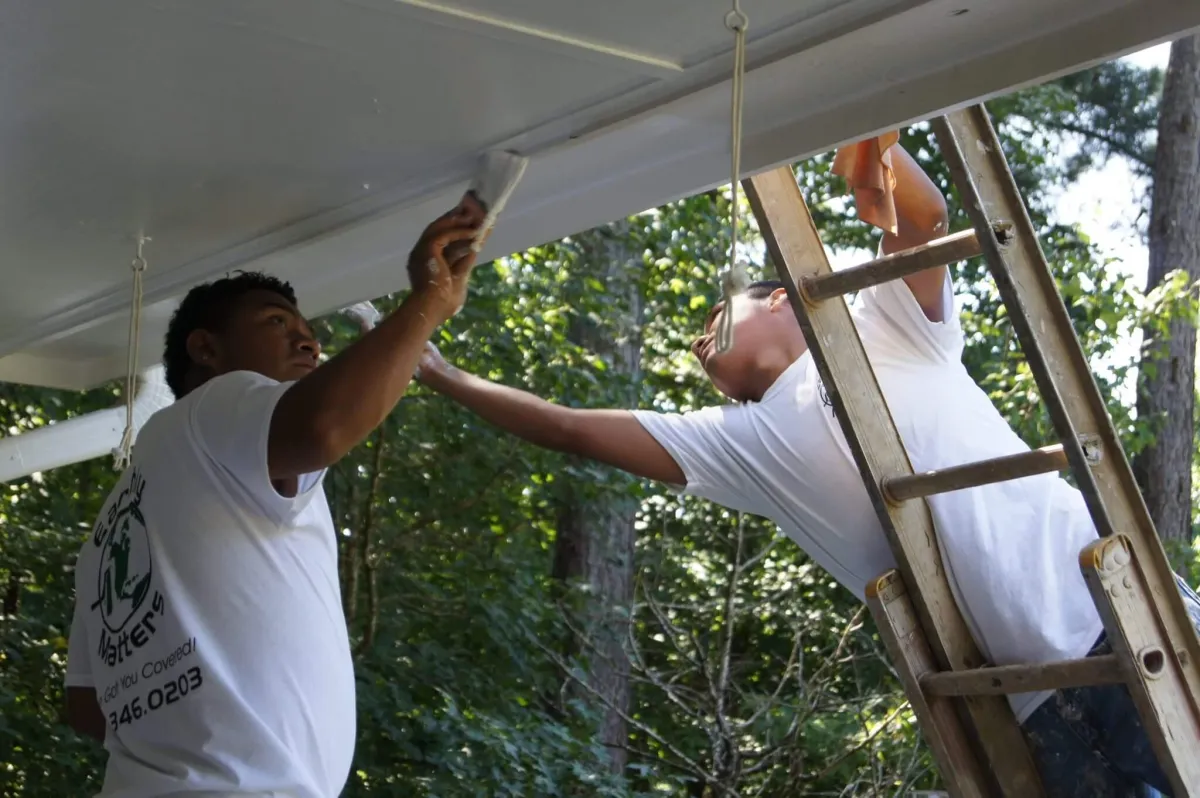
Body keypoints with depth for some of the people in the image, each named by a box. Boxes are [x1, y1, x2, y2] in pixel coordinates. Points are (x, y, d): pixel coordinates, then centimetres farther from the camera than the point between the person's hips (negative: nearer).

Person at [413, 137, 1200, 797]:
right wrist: (441, 374, 20)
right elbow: (575, 429, 19)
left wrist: (869, 145, -20)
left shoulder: (887, 333, 12)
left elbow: (925, 217, -5)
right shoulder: (748, 441, 17)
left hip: (1116, 607, -2)